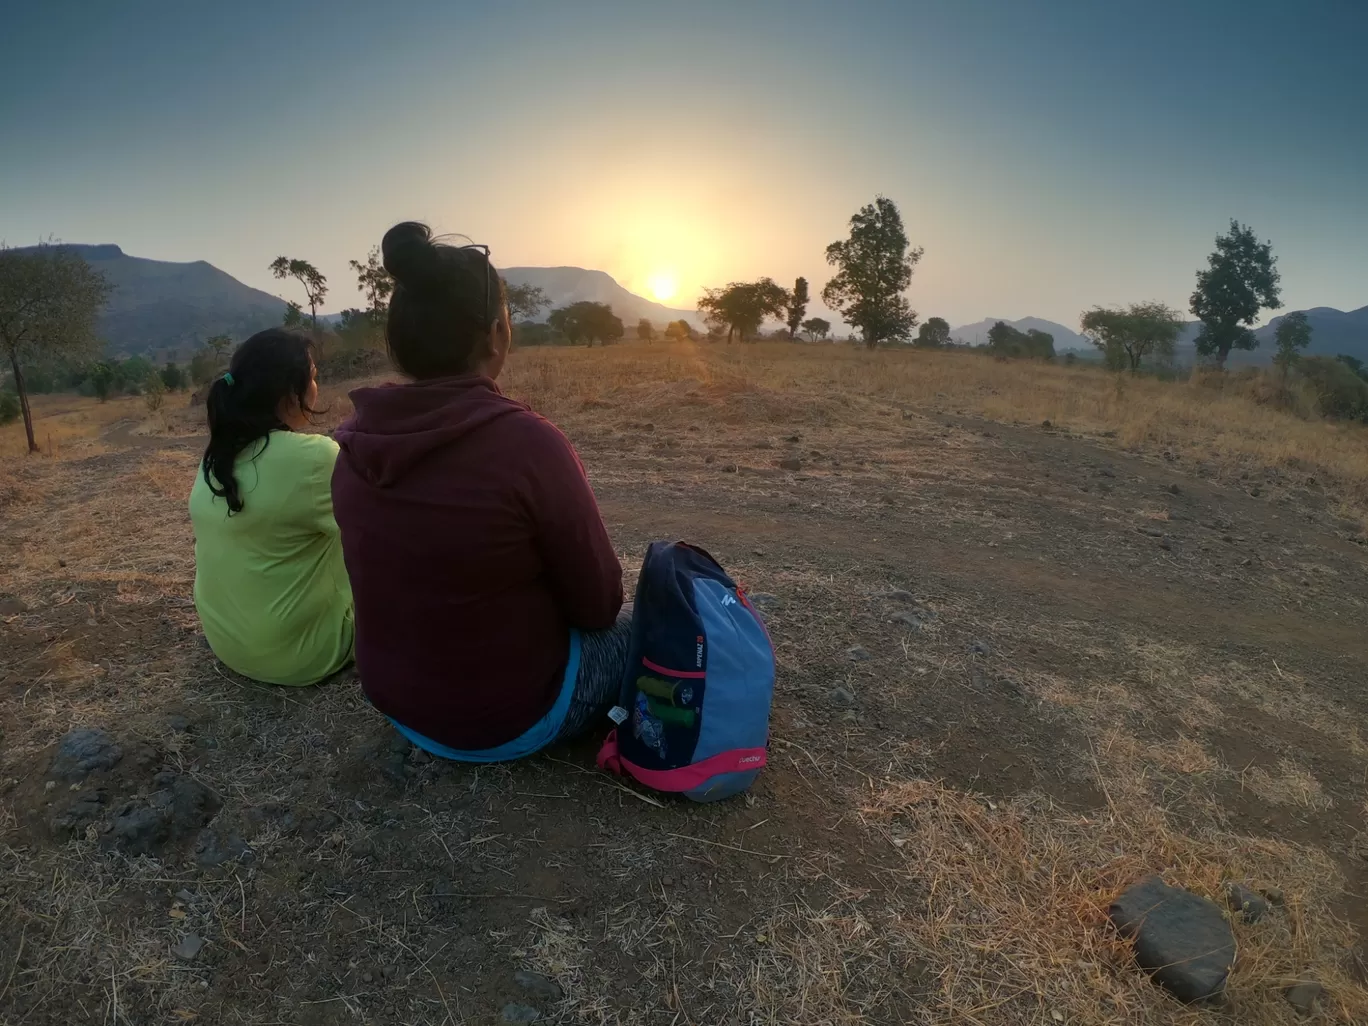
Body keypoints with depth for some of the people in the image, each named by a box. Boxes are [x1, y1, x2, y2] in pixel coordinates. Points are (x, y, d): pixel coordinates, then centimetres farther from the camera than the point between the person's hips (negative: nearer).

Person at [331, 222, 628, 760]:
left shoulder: (353, 443, -8)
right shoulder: (528, 443, -28)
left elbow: (410, 573, 7)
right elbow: (598, 604, -16)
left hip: (394, 699, 6)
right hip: (509, 719, -6)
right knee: (633, 630, 21)